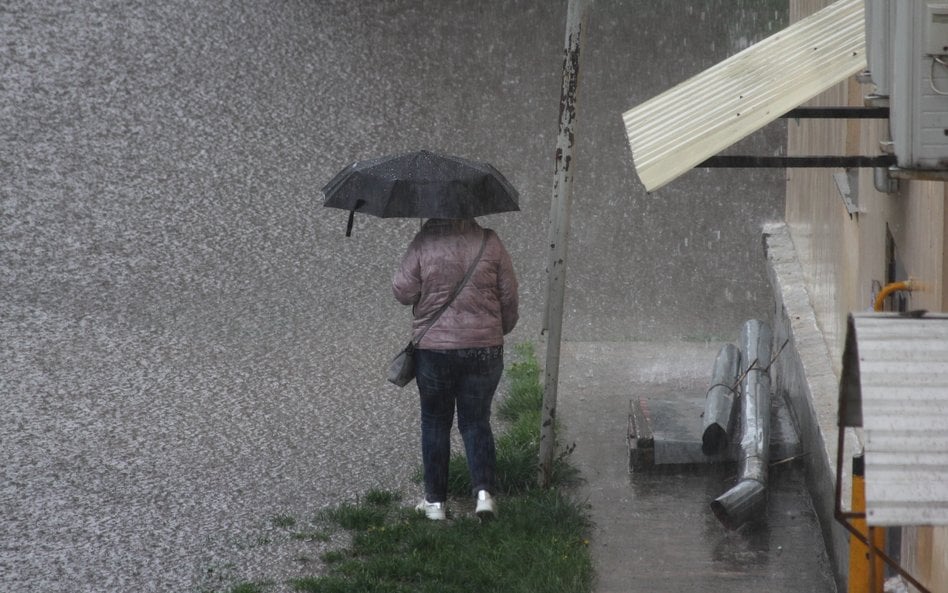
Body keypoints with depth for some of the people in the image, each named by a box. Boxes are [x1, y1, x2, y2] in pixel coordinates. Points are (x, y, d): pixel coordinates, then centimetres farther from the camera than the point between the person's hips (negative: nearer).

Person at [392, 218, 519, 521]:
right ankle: (484, 490, -5)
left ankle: (435, 501, 15)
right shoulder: (489, 242, -5)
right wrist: (502, 328, 18)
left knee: (435, 422, 13)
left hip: (433, 348, -1)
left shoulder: (424, 243, -10)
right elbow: (509, 296, 1)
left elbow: (402, 291, -7)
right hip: (484, 347, 1)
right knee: (476, 421, 13)